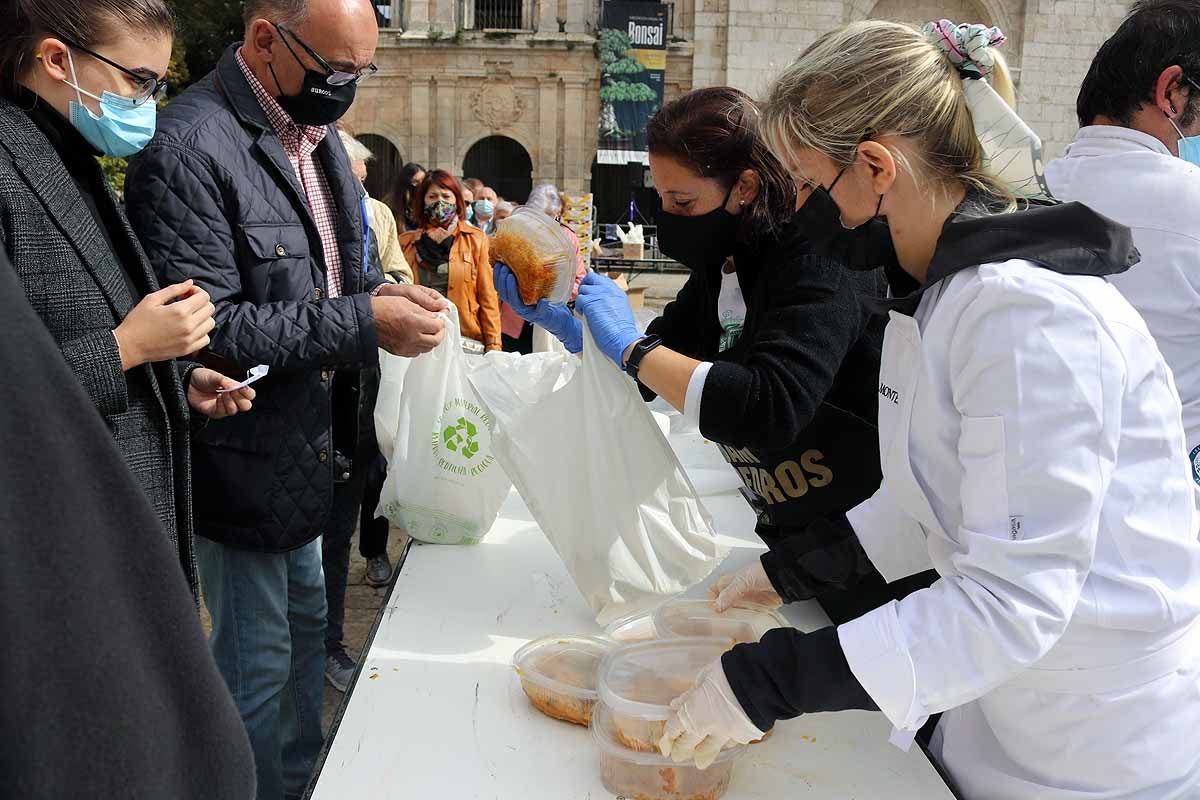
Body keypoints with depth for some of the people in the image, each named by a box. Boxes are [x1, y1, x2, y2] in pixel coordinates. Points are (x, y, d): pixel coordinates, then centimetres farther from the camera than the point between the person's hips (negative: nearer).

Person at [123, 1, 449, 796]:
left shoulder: (318, 131, 7)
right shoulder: (191, 146, -21)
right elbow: (204, 326, -25)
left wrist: (383, 292, -6)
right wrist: (363, 323, -27)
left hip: (314, 446, 9)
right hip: (246, 457, -9)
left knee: (308, 629, 24)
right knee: (258, 666, 8)